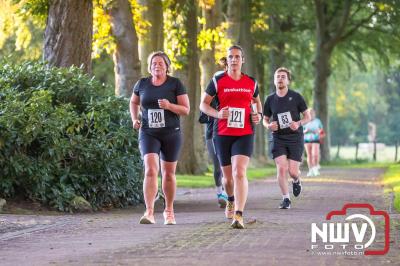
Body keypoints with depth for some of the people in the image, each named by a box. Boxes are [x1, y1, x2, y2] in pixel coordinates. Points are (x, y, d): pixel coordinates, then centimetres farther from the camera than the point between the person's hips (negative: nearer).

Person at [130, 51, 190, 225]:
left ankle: (169, 211, 30)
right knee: (150, 170, -18)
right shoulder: (142, 84, 4)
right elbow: (133, 102, 22)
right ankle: (149, 212, -25)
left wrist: (169, 106, -22)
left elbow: (186, 110, -4)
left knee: (168, 174, 11)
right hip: (148, 134, 0)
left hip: (171, 134, 0)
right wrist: (134, 119, 4)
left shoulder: (175, 84, -3)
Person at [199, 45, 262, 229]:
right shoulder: (218, 81, 1)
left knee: (239, 172, -20)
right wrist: (217, 114, -15)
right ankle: (231, 201, 46)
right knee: (227, 176, 12)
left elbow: (256, 101, 25)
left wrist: (258, 114, 4)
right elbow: (203, 104, 4)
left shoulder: (251, 82, 7)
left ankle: (238, 215, -25)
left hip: (245, 134, -1)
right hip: (222, 134, 1)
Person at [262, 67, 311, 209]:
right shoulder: (270, 99, 2)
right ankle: (286, 199, 2)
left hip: (295, 138, -1)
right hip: (278, 138, 1)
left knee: (293, 171, -7)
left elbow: (307, 116, 4)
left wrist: (299, 123, -17)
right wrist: (268, 125, -9)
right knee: (281, 168, -13)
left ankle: (296, 181, 32)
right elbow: (265, 119, 14)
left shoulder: (296, 97, -3)